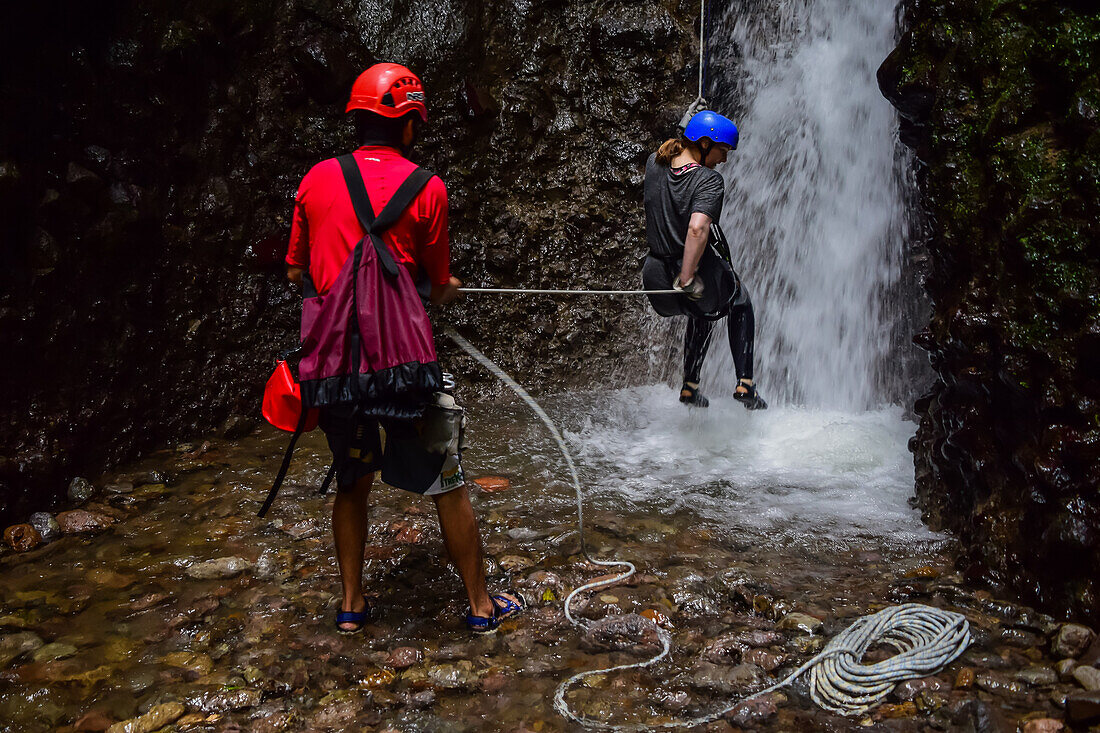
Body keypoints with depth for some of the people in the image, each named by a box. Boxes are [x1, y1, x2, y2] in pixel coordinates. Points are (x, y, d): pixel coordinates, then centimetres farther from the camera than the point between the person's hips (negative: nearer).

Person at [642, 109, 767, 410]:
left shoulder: (654, 164, 1)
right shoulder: (709, 180, -19)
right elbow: (697, 228, -34)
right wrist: (687, 278, -30)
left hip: (657, 274, 6)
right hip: (701, 269, -6)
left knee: (703, 313, 38)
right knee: (739, 305, 29)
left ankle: (690, 387, 39)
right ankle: (744, 384, 23)